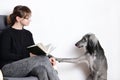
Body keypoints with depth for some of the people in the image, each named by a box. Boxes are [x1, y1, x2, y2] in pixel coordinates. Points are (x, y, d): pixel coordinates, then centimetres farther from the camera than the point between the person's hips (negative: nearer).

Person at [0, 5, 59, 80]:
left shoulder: (28, 34, 20)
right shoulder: (7, 33, 1)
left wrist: (48, 58, -6)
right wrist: (28, 56, -15)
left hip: (26, 67, 5)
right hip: (8, 68, -5)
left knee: (41, 68, -33)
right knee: (43, 59, -28)